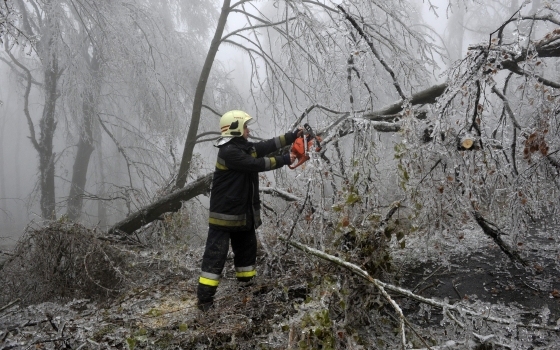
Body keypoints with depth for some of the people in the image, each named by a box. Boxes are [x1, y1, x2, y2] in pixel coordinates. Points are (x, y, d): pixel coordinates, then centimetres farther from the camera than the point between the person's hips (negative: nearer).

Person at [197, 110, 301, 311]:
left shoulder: (246, 147, 9)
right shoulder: (229, 152, -21)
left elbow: (268, 145, 9)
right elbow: (256, 164, -25)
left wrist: (294, 136, 6)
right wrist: (284, 160, -19)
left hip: (244, 213, 10)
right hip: (225, 214, -10)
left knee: (247, 249, 20)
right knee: (216, 254, -6)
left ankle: (246, 285, 34)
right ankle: (204, 298, -1)